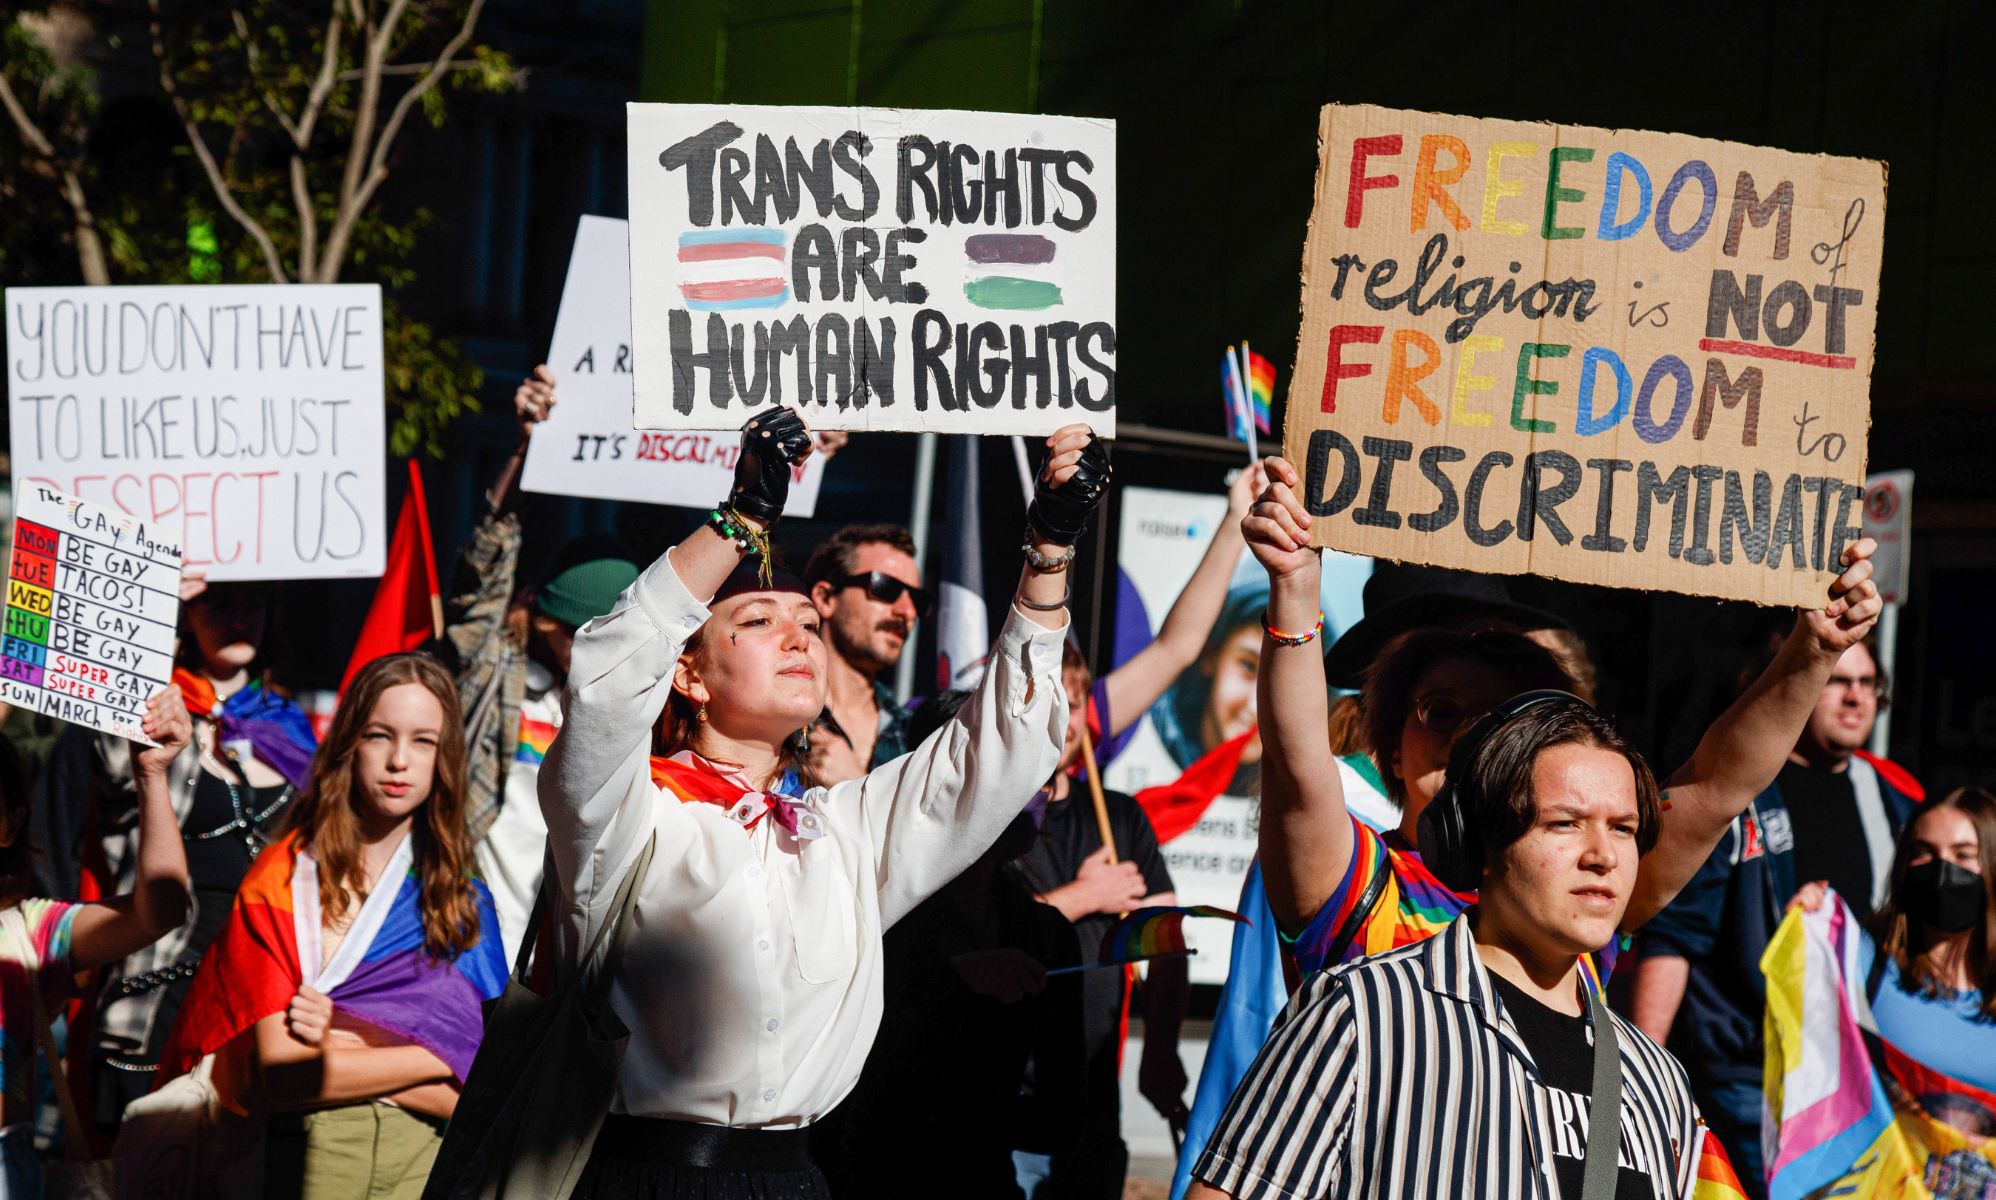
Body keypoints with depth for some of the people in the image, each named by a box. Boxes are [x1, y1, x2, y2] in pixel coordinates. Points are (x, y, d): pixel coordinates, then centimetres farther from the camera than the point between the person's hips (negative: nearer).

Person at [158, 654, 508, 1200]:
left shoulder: (467, 903, 14)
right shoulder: (284, 879, 7)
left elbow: (479, 1094, 5)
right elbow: (272, 1075, -2)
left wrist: (338, 1046, -5)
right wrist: (438, 1058, 2)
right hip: (309, 1151, -2)